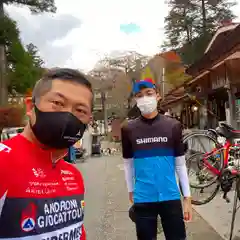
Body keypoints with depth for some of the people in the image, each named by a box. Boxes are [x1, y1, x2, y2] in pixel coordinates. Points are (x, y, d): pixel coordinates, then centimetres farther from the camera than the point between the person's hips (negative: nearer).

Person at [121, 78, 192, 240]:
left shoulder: (173, 126, -1)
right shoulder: (128, 129, -1)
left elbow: (180, 164, 2)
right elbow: (128, 165, 7)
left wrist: (187, 197, 1)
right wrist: (131, 193, 10)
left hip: (171, 197, 0)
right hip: (143, 199, 0)